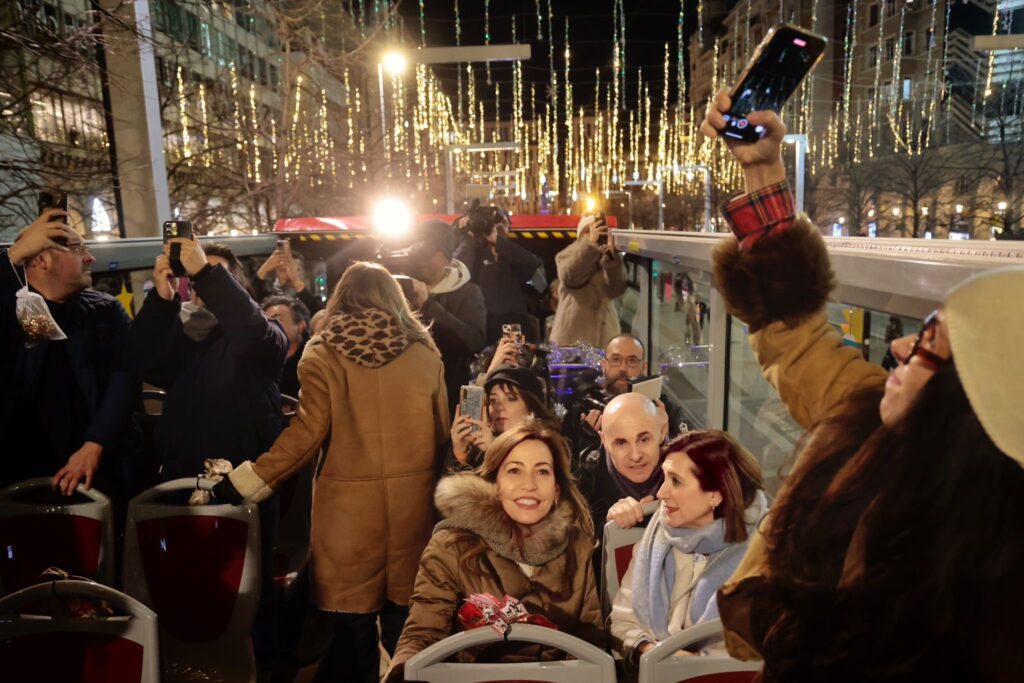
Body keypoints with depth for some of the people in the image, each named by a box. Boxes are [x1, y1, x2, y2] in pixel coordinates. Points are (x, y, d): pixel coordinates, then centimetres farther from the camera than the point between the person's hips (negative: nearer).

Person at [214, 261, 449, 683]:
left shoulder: (323, 354, -5)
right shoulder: (425, 352, 1)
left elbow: (307, 433, -11)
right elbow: (442, 431, 7)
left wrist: (244, 483, -5)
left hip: (349, 505, -2)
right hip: (412, 499, 2)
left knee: (353, 622, 12)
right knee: (404, 622, 16)